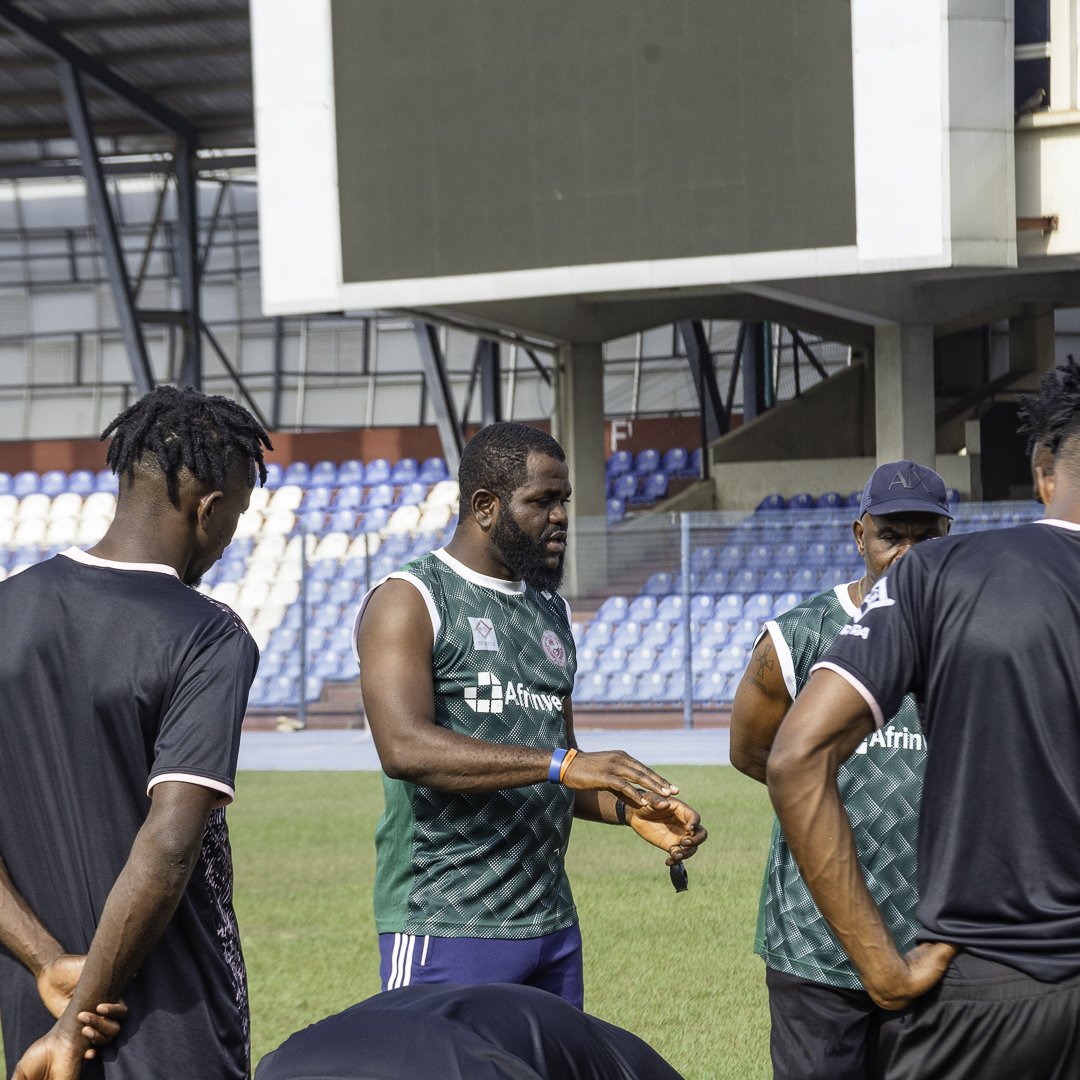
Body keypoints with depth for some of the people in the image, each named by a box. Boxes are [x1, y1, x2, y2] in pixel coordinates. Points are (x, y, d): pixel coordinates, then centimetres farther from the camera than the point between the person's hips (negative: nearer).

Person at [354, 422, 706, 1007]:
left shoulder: (550, 612, 18)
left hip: (551, 924, 7)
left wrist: (629, 808, 3)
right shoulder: (408, 602, -6)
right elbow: (405, 748, -22)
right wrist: (562, 763, -28)